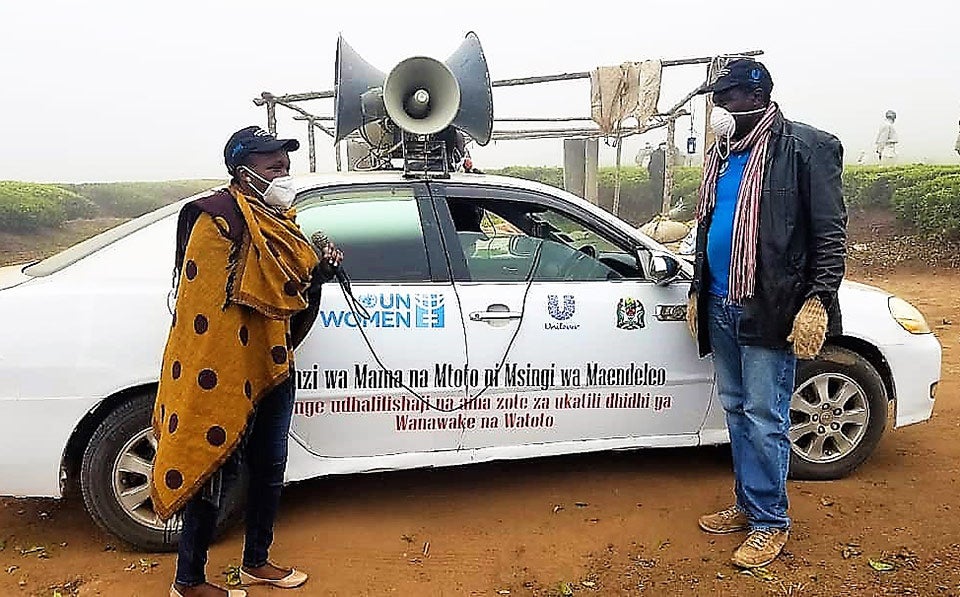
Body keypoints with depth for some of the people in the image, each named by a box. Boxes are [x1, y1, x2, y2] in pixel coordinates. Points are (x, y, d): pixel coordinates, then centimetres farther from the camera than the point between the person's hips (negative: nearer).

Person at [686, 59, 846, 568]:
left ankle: (770, 521, 12)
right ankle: (747, 505, 27)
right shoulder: (722, 156, 15)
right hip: (720, 308, 8)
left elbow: (830, 233, -10)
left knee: (763, 417, -2)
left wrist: (817, 301, -17)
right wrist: (697, 291, 19)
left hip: (769, 310, -7)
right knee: (736, 411, 14)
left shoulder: (805, 148, -7)